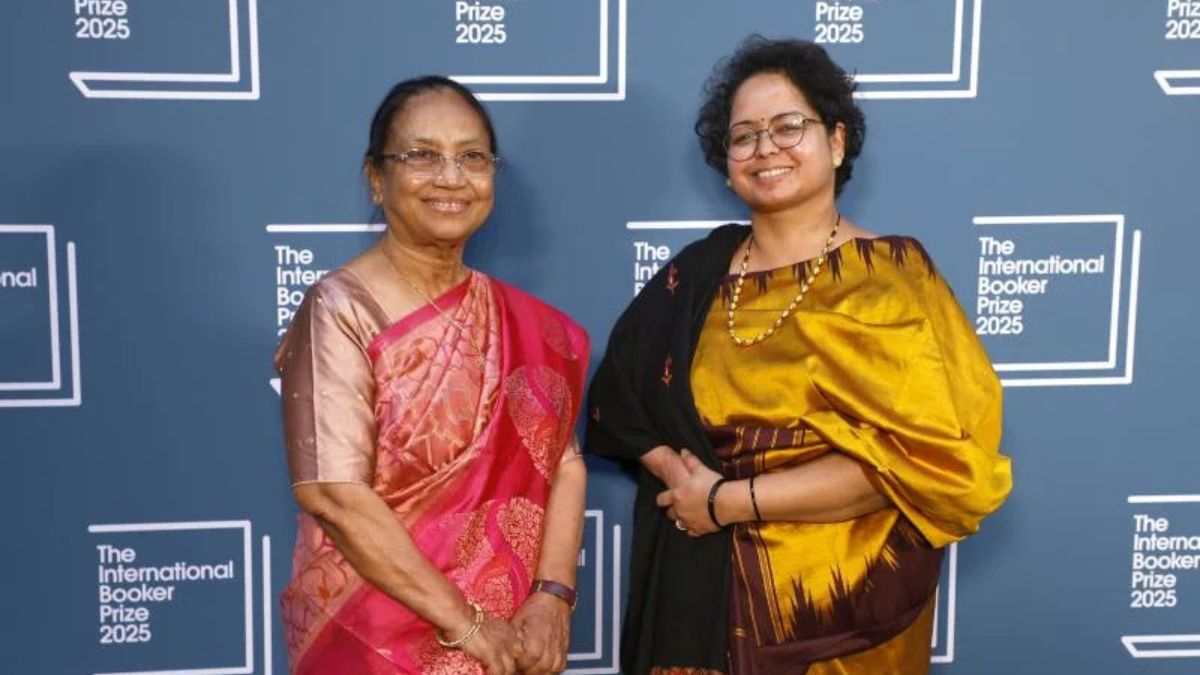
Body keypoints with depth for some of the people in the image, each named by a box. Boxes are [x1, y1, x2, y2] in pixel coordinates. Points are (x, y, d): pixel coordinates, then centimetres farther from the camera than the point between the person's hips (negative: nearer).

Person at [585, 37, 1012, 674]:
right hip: (699, 585, 4)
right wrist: (679, 474, -16)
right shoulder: (698, 271, 3)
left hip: (836, 597, -3)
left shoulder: (889, 276, -9)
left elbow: (920, 453, -18)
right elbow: (618, 393, 3)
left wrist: (730, 501, -18)